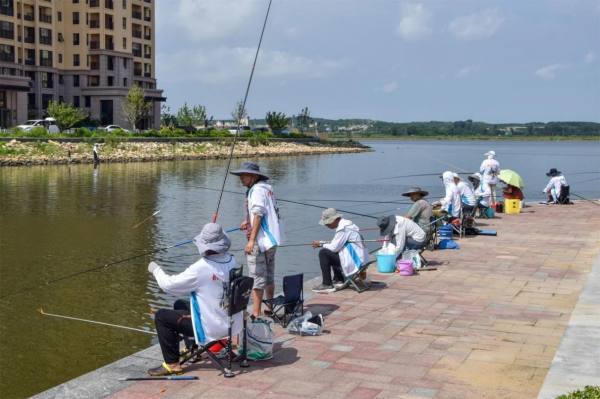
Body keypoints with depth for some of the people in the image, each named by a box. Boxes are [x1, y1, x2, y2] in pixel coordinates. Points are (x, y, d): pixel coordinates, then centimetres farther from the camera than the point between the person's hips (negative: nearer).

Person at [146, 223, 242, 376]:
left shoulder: (201, 268, -26)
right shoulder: (231, 261, -4)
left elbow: (169, 285, -15)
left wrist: (156, 269, 4)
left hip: (212, 327, -8)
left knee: (161, 316, 4)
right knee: (180, 305, 27)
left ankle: (172, 364, 7)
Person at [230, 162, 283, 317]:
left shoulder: (257, 189, -15)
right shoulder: (266, 188, 14)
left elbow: (258, 215, -22)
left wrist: (251, 240, -24)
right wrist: (248, 222, 20)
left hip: (260, 240, -10)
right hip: (272, 240, 10)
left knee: (256, 277, -6)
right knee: (269, 276, 19)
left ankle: (256, 313, -4)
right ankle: (269, 308, 29)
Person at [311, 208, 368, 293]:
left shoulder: (343, 228, -18)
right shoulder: (345, 223, 13)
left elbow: (334, 247, -17)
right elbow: (337, 244, 20)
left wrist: (320, 244, -2)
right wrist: (323, 243, 9)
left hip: (354, 262, -10)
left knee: (323, 253, -11)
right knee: (331, 253, 24)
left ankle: (327, 285, -7)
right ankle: (339, 280, 23)